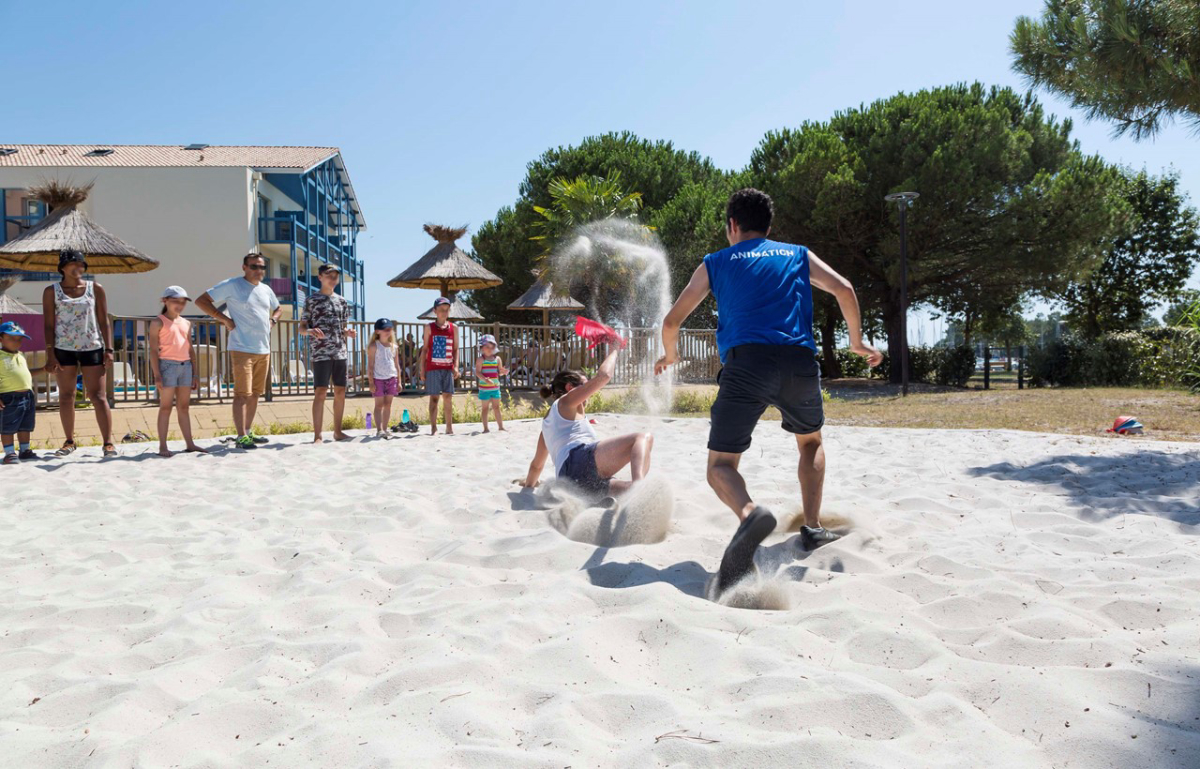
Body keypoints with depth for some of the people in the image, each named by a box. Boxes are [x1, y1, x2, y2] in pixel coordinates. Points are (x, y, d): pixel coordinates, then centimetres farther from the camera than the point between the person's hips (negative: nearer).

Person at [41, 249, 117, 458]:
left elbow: (104, 321, 4)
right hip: (63, 349, 1)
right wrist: (50, 354, -5)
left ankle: (108, 442, -4)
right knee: (66, 396, 7)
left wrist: (108, 349, -4)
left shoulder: (95, 289, 5)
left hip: (92, 348, -1)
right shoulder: (51, 291, 4)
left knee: (98, 396, -4)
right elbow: (48, 325, 2)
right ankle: (69, 441, 17)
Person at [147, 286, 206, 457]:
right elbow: (154, 350, -7)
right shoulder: (158, 323, -2)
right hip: (167, 365, -5)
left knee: (183, 407, 9)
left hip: (186, 366, 5)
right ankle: (162, 446, 0)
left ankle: (190, 444, 10)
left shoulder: (186, 323, 15)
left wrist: (196, 373, 13)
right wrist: (157, 374, -15)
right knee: (166, 407, -3)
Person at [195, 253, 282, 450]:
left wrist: (273, 320, 12)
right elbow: (201, 301, -3)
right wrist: (224, 319, -10)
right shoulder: (231, 285, -3)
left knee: (254, 393, 12)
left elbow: (278, 308, 35)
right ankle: (241, 437, -8)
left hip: (264, 350, 7)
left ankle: (248, 432, 22)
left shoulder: (266, 290, 16)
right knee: (242, 394, -10)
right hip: (242, 350, -7)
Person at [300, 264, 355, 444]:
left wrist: (348, 332, -2)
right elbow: (302, 328, 2)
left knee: (340, 391, 6)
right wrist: (311, 331, -20)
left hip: (340, 353, 5)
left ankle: (337, 431, 15)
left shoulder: (342, 301, 15)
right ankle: (317, 435, -10)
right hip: (321, 353, -5)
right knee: (321, 391, -10)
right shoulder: (311, 300, 2)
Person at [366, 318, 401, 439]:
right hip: (378, 378, -4)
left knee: (388, 404, 7)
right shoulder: (374, 346, -4)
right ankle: (379, 430, -6)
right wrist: (371, 382, -11)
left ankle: (385, 429, 13)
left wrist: (399, 381, 9)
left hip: (391, 378, 4)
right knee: (379, 404, -3)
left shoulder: (394, 347, 10)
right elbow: (370, 366, -6)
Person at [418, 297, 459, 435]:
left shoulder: (454, 328, 8)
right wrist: (422, 369, 1)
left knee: (448, 397, 3)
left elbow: (456, 349, 9)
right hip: (432, 368, -2)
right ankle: (433, 428, 1)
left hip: (448, 368, 2)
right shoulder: (429, 328, 4)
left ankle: (449, 427, 9)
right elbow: (425, 349, 6)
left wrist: (456, 366, -3)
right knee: (434, 397, -1)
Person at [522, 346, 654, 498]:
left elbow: (536, 465, 47)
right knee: (643, 438, -16)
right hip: (581, 459, -8)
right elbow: (603, 375, 5)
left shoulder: (548, 422, 38)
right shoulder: (565, 402, 16)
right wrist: (614, 350, 22)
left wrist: (528, 485, 64)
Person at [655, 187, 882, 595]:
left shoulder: (715, 263, 21)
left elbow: (672, 322, 21)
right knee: (810, 442, 30)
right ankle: (812, 528, 20)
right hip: (800, 361, 2)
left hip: (746, 362, -2)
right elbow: (843, 289, 10)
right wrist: (857, 341, 24)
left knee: (721, 466, 1)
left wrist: (670, 355, 41)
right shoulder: (798, 255, 24)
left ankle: (750, 513, -32)